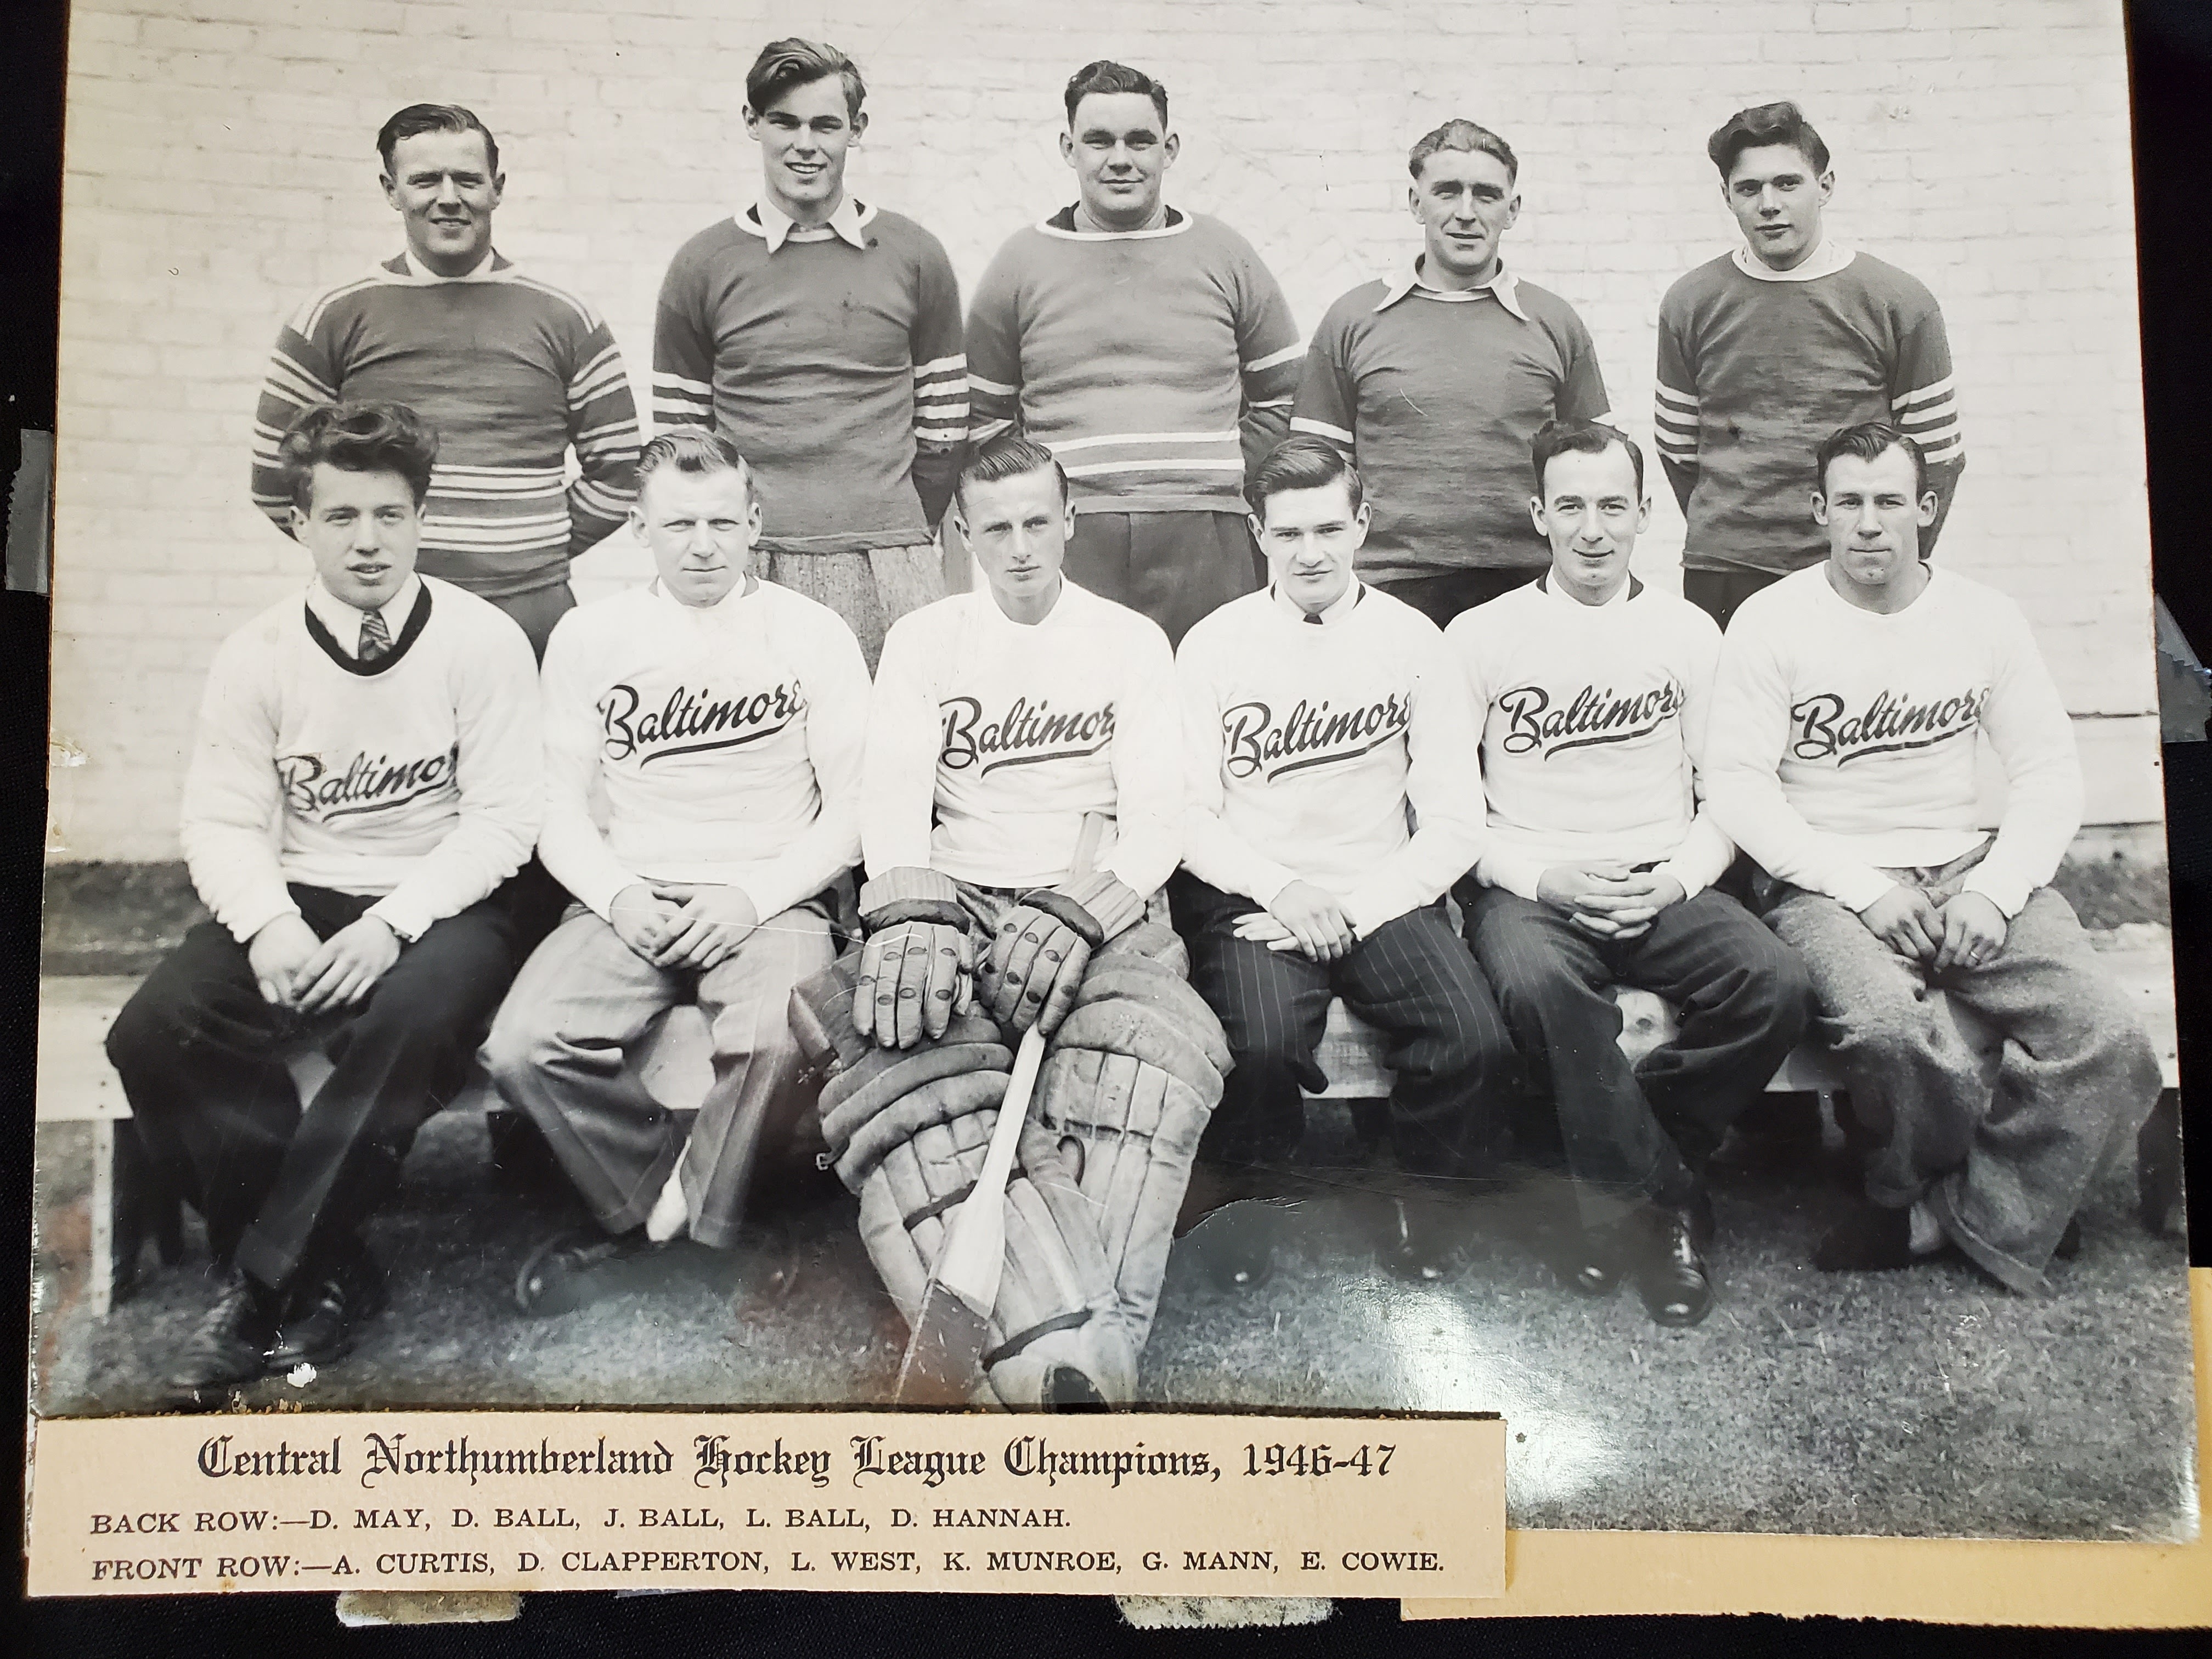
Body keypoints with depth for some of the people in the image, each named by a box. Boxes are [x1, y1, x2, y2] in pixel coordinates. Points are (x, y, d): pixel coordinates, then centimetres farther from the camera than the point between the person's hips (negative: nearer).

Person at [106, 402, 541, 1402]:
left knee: (412, 1023, -36)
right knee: (154, 1031, -22)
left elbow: (499, 819, -9)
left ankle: (266, 1284, -19)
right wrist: (272, 925, -20)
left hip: (440, 905, -3)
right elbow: (225, 823, 0)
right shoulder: (257, 657, 4)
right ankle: (327, 1275, -11)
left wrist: (391, 925, -22)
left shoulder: (483, 643, -4)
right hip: (300, 899, 3)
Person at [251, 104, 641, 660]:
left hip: (534, 617, 0)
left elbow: (616, 472, 11)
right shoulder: (331, 320, 7)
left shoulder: (566, 321, 8)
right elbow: (277, 483, 10)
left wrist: (538, 550, 6)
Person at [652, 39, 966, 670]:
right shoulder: (702, 265, 7)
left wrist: (908, 538, 9)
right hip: (746, 565, 0)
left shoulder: (915, 257, 7)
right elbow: (679, 433, 10)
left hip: (888, 569, 0)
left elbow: (943, 427, 10)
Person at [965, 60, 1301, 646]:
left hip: (1206, 547, 1)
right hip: (1066, 542, 0)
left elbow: (1282, 397, 17)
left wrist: (1226, 477, 6)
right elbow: (982, 415, 15)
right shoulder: (1021, 263, 11)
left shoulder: (1225, 257, 12)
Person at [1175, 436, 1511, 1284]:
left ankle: (1425, 1206, 8)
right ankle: (1250, 1206, 3)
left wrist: (1355, 911, -12)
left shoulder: (1412, 640, 5)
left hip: (1381, 896, 2)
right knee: (1263, 1046, -30)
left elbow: (1457, 822, 1)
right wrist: (1283, 890, -15)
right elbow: (1188, 816, 0)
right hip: (1249, 895, -1)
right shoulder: (1214, 645, 3)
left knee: (1479, 1042, -23)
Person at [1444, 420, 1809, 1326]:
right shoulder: (1479, 636, 5)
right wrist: (1544, 879, -14)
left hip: (1663, 889, 3)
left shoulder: (1690, 633, 12)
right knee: (1538, 979, -37)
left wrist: (1678, 878, -9)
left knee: (1775, 985, -26)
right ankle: (1662, 1201, -18)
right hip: (1527, 887, -2)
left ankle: (1623, 1188, -8)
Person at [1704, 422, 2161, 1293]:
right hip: (1827, 884, -3)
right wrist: (1865, 889, -16)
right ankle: (2006, 1206, -2)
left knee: (2113, 1043, -21)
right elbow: (1739, 789, -7)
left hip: (1969, 871, 4)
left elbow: (2049, 771, 8)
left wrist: (1997, 889, -10)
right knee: (1895, 1034, -34)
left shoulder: (1984, 616, 10)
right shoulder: (1771, 622, -1)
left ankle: (1939, 1216, -3)